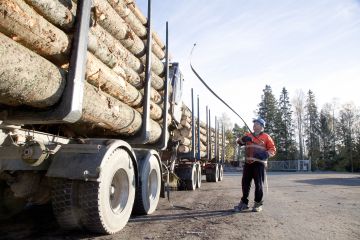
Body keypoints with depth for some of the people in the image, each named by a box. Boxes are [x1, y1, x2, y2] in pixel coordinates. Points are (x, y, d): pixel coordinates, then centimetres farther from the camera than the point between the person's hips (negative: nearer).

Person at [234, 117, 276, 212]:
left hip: (259, 163, -4)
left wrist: (266, 154, -19)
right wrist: (243, 139, -14)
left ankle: (258, 204, 14)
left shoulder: (266, 137, 5)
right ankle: (244, 202, 17)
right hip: (248, 163, 4)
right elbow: (238, 142, 9)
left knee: (258, 184, 0)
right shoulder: (248, 135, 17)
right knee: (245, 183, 6)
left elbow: (273, 149, 1)